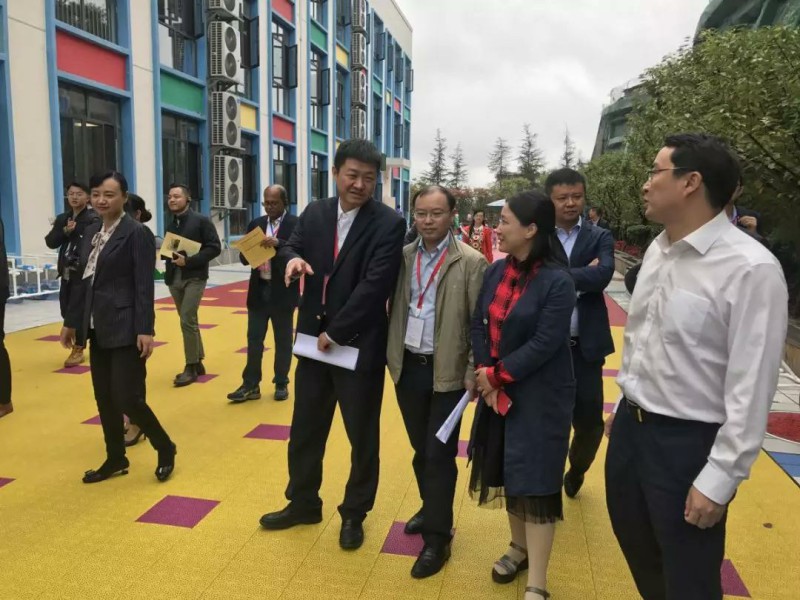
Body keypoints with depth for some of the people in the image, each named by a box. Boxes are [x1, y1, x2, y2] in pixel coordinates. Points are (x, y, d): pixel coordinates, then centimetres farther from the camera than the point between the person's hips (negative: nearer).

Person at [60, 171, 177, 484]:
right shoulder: (91, 232, 11)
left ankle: (165, 448, 15)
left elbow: (144, 286, -15)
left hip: (125, 328, -7)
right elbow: (83, 281, 15)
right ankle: (116, 459, 28)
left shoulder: (137, 233, -11)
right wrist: (71, 321, 16)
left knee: (127, 397, -7)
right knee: (104, 398, 13)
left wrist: (145, 330, -19)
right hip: (98, 328, 8)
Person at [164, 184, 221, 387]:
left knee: (187, 320, -11)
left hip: (194, 278, -6)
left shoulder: (201, 221, -5)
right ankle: (198, 362, 24)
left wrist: (189, 261, -18)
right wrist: (169, 255, -4)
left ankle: (191, 367, 0)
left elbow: (214, 247, -10)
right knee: (188, 321, 12)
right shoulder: (171, 225, 12)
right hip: (174, 279, 6)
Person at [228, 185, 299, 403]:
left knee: (283, 340, 9)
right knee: (254, 339, 7)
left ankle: (281, 384, 21)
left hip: (283, 292, -4)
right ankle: (250, 385, 15)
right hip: (259, 290, 4)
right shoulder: (255, 224, 9)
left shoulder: (296, 224, -5)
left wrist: (278, 243, -28)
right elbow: (244, 256, 8)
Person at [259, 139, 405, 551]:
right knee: (305, 427, 18)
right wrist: (293, 257, -15)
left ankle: (354, 514, 33)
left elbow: (374, 285, -19)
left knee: (362, 435, 12)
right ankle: (303, 502, 40)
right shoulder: (315, 213, 4)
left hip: (359, 344, -5)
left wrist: (336, 333, -17)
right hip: (313, 339, 5)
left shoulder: (388, 224, -13)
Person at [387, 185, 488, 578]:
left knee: (439, 454, 3)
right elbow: (393, 306, 8)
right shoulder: (403, 256, 4)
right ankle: (431, 509, 40)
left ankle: (437, 538, 17)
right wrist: (391, 354, 3)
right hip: (407, 366, 5)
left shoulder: (471, 262, -10)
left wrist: (474, 371, -12)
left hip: (446, 371, -4)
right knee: (420, 449, 19)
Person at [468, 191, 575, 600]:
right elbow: (479, 325, 1)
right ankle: (519, 546, 39)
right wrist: (486, 376, -11)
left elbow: (544, 344, -21)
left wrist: (496, 375, -16)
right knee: (508, 472, 17)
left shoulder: (557, 281, -18)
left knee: (535, 480, 0)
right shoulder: (496, 272, 1)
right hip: (497, 390, 6)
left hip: (540, 397, -6)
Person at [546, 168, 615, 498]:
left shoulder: (599, 237, 3)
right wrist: (580, 275, -16)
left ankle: (576, 468, 40)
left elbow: (603, 275, -16)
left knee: (589, 419, 8)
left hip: (585, 344, 1)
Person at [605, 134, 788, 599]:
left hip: (688, 441, -7)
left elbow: (751, 389, -21)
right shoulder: (657, 250, 3)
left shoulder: (750, 269, -22)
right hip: (631, 425, 7)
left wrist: (718, 481, -17)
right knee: (637, 547, 26)